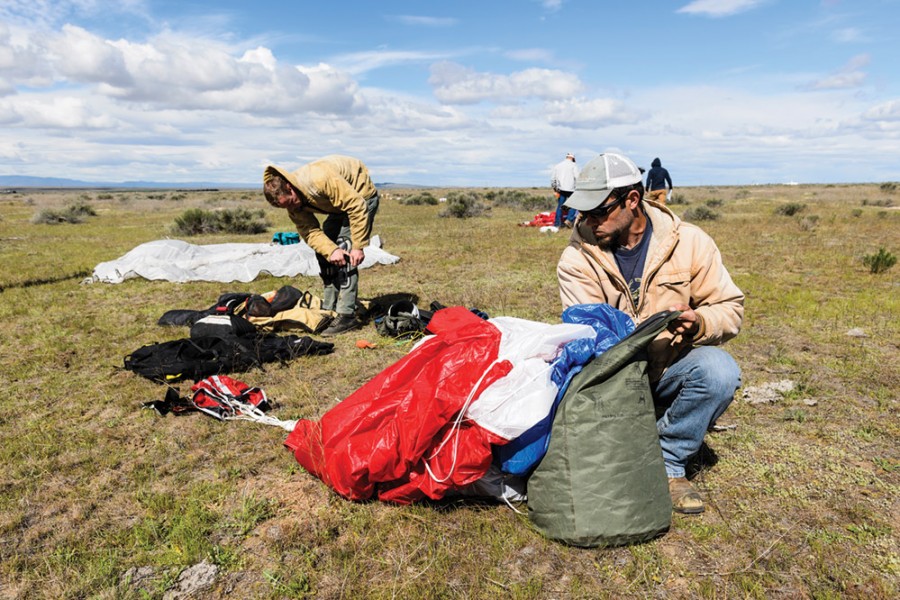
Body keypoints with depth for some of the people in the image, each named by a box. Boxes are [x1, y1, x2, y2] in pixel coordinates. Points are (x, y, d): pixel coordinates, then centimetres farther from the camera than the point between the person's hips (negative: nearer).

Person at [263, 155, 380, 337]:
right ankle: (329, 309, 12)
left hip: (361, 196, -8)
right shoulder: (293, 204, -11)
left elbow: (357, 207, -34)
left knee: (345, 251, -20)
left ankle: (347, 316, -19)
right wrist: (331, 250, -35)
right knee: (323, 252, 3)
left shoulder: (320, 179, -36)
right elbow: (310, 232, -15)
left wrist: (358, 246, -31)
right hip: (340, 204, 8)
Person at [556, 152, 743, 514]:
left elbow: (730, 308, -1)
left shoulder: (690, 242, -5)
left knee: (719, 370, -29)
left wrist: (698, 322, -25)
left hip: (670, 370, 1)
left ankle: (667, 464, -9)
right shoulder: (577, 258, -8)